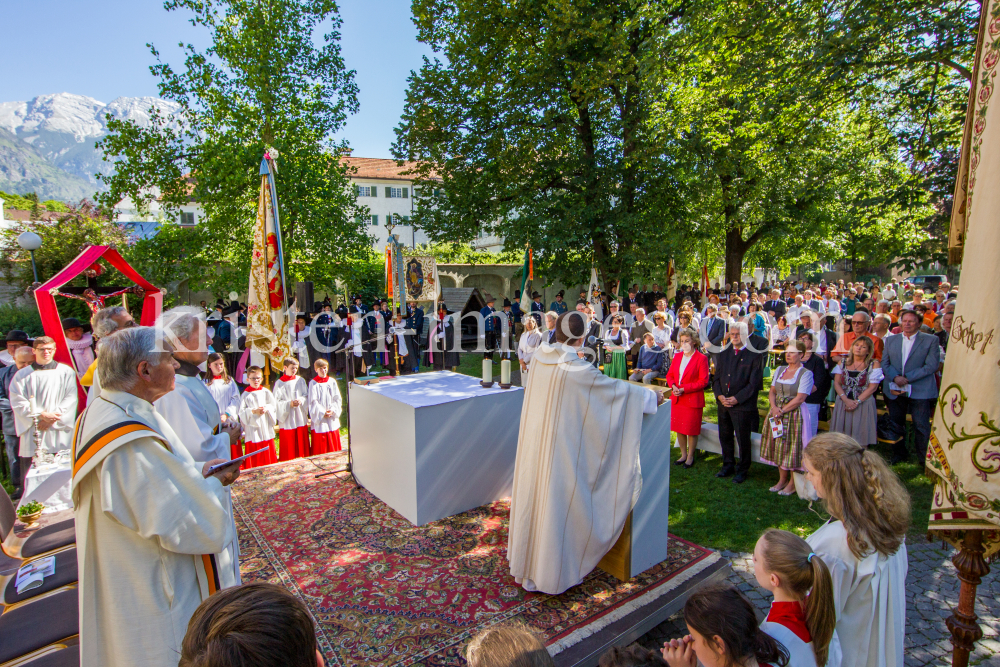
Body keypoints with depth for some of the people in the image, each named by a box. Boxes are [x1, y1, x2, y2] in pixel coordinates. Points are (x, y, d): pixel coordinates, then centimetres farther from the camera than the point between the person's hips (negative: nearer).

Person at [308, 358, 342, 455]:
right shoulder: (313, 383, -3)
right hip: (319, 418, -3)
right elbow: (313, 401, -8)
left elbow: (337, 398, 4)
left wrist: (332, 410, -10)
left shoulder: (332, 382, 6)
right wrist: (323, 412, -15)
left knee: (333, 442, 10)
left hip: (332, 417, 3)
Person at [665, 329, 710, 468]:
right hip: (677, 399, 6)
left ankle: (690, 457, 20)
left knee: (691, 430, 4)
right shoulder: (677, 356, 10)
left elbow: (703, 381, -13)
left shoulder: (701, 358, -9)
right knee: (679, 429, 12)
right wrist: (673, 386, -8)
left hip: (693, 399, -5)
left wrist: (684, 389, -18)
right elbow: (670, 375, 14)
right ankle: (683, 455, 28)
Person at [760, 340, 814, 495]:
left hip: (794, 414, -6)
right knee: (778, 446, 10)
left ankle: (792, 483, 12)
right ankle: (782, 479, 23)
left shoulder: (806, 373, -7)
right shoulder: (780, 370, 11)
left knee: (792, 447, -1)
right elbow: (772, 391, 10)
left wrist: (782, 411, -14)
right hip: (777, 413, 6)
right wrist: (774, 407, -8)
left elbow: (800, 398, -14)